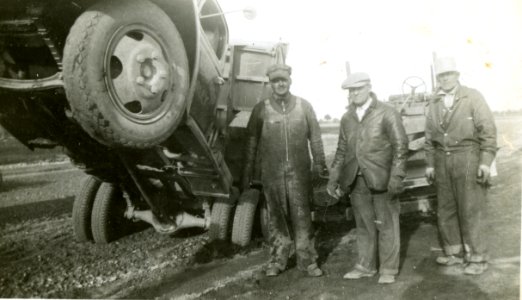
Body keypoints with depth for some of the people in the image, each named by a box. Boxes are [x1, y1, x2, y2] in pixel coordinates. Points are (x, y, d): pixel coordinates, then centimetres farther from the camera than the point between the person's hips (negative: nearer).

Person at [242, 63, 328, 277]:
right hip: (272, 173, 0)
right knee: (276, 217, 9)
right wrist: (248, 173, 5)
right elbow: (252, 142, 6)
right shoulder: (261, 109, 3)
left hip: (299, 172, 0)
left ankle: (307, 260, 13)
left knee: (302, 217, 3)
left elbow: (315, 137, 8)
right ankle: (277, 260, 21)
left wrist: (319, 164, 3)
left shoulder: (303, 106, 5)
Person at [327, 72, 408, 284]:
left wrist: (396, 177, -14)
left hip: (381, 179, -4)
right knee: (364, 226, 12)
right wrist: (334, 178, 9)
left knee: (386, 225, 6)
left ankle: (388, 269, 18)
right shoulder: (347, 118, 10)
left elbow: (400, 146, -6)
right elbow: (342, 150, 14)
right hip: (356, 181, 4)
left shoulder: (387, 113, -3)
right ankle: (365, 266, 25)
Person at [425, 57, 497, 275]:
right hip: (443, 160, 5)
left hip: (468, 158, -4)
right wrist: (430, 163, 10)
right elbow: (430, 136, 14)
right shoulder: (434, 103, 11)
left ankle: (477, 257, 12)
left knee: (470, 210, -1)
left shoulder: (472, 97, -1)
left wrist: (486, 161, -11)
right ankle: (454, 252, 24)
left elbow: (488, 130, -5)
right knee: (445, 209, 9)